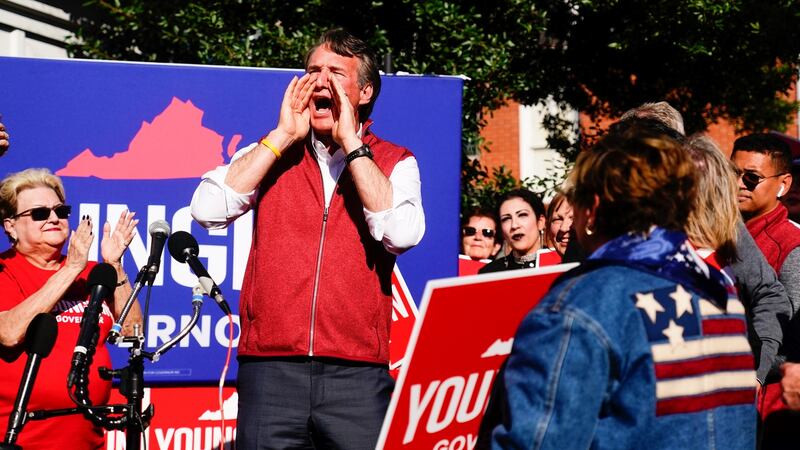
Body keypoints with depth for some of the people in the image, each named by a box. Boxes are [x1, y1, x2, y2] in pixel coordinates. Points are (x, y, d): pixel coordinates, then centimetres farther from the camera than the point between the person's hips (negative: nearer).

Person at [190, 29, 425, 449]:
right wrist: (283, 136, -3)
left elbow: (402, 233, -11)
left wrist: (351, 143, -7)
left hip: (356, 371, -1)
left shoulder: (393, 162, 9)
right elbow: (207, 210, -3)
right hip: (270, 366, 1)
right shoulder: (271, 153, 13)